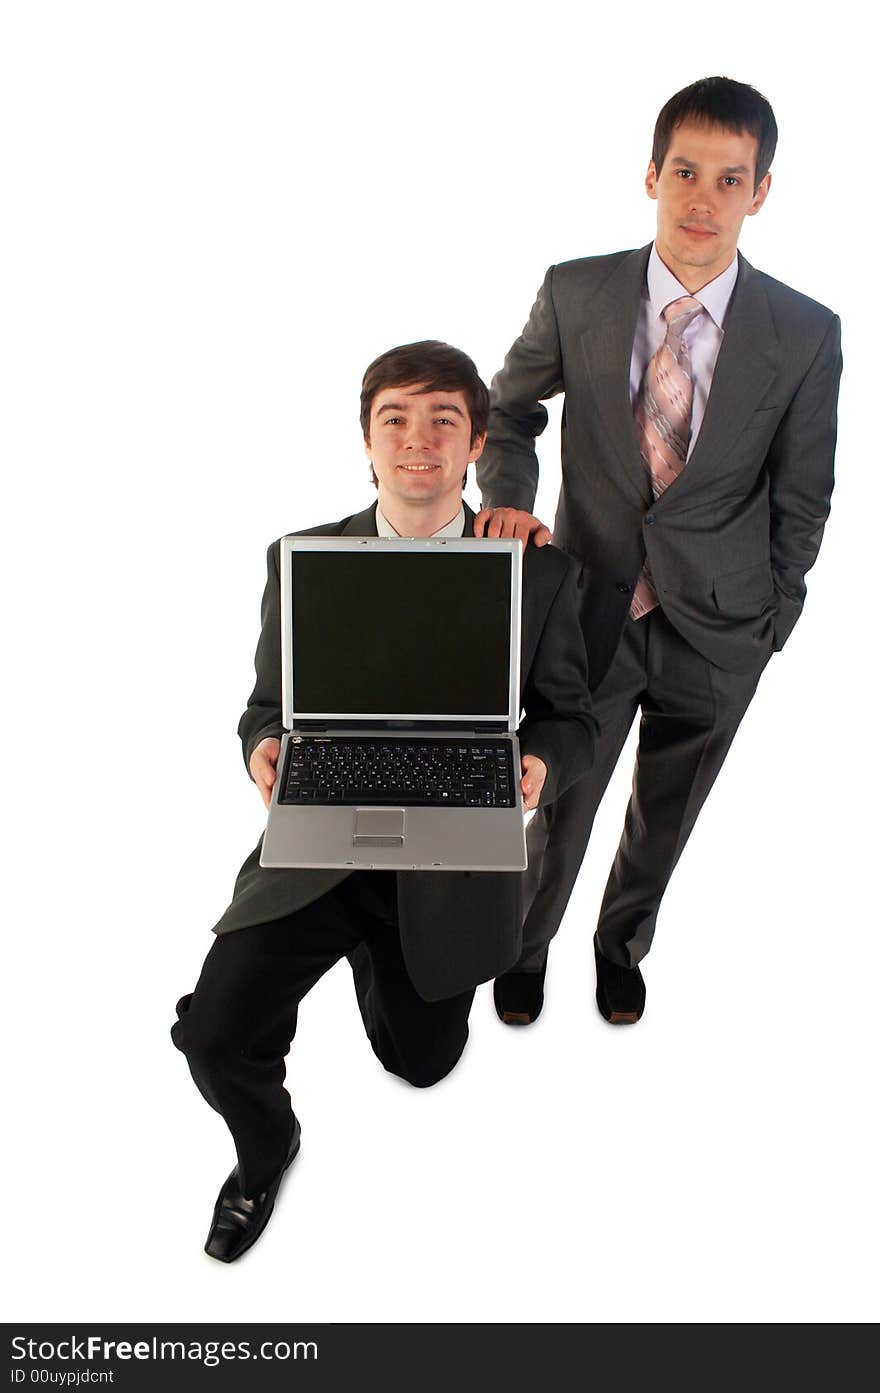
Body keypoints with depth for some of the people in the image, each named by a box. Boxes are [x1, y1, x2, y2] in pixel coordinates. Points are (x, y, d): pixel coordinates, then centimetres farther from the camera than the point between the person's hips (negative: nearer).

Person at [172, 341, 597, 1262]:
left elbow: (567, 713, 3)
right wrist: (265, 750, -19)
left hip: (454, 858, 1)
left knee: (420, 1058, 18)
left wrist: (542, 762, -20)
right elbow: (269, 708, 5)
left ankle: (375, 953, 54)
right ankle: (264, 1151, 20)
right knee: (215, 1029, -18)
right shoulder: (302, 561, -4)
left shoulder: (539, 573, -6)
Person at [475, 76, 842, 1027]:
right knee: (560, 810, 12)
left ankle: (622, 944, 50)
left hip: (718, 626, 1)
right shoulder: (574, 295, -8)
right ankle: (526, 946, 44)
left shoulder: (806, 335, -9)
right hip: (593, 606, 0)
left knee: (665, 817, 20)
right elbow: (510, 409, 7)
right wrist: (507, 496, -12)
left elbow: (803, 497, 0)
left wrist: (769, 618, 4)